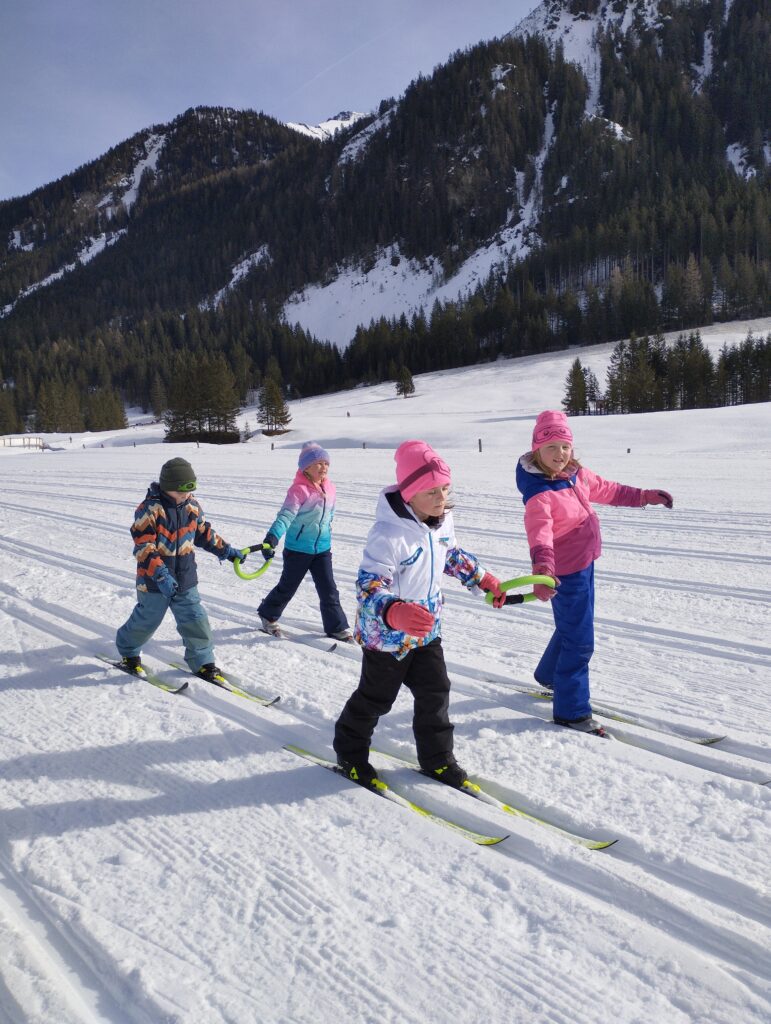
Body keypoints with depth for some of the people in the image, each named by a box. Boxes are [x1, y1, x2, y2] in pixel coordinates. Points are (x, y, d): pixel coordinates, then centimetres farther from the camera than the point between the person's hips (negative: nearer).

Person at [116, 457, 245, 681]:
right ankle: (128, 651, 40)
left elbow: (203, 533, 17)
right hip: (153, 580, -5)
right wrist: (160, 574, -34)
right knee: (146, 620, 13)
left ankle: (202, 662, 18)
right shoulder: (149, 509, -19)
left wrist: (225, 550, 15)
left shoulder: (192, 506, 1)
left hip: (185, 579, 5)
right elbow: (143, 547, -24)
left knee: (195, 620, 4)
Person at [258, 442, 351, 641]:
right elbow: (286, 515, -32)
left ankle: (336, 627, 17)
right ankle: (268, 615, 36)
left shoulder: (330, 489, 1)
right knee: (287, 587, 12)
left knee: (329, 589, 5)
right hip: (297, 549, -5)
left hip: (323, 548, 5)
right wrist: (272, 537, -44)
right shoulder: (299, 490, -21)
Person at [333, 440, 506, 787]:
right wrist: (395, 613, -55)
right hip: (386, 634, -6)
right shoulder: (389, 534, -33)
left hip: (427, 629, 7)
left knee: (435, 692, 13)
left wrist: (483, 579, 12)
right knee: (375, 697, 12)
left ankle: (437, 758, 32)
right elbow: (369, 585, -36)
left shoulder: (443, 519, -7)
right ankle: (350, 752, 37)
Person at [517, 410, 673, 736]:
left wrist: (645, 496, 19)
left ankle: (549, 675, 49)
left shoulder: (575, 473, -1)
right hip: (565, 571, -9)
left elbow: (606, 490, 16)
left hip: (584, 563, 9)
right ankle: (571, 711, 11)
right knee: (579, 640, -3)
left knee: (572, 627, 26)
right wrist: (542, 568, -56)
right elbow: (539, 531, -40)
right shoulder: (538, 493, -27)